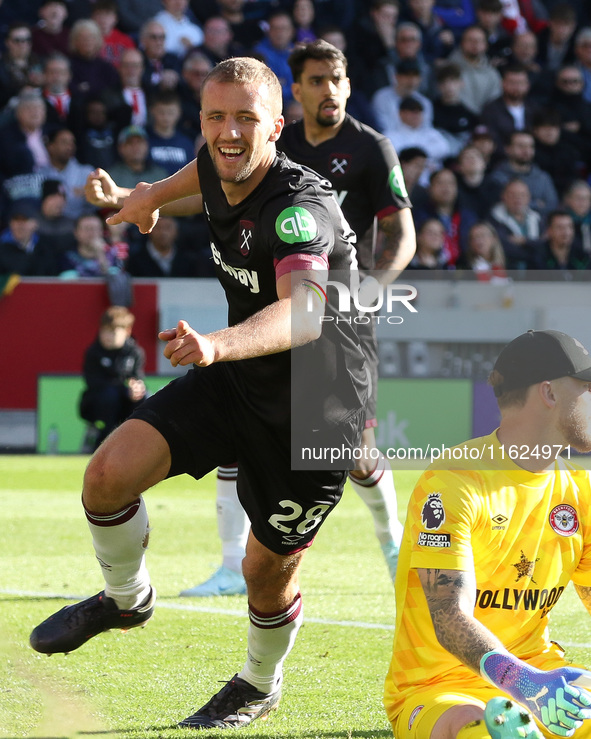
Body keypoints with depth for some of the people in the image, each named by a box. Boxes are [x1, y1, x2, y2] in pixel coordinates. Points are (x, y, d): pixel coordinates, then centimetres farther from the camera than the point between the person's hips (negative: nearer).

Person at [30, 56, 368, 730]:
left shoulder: (301, 208, -32)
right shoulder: (219, 168, -8)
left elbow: (304, 313, -50)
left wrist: (217, 344, -66)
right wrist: (155, 194, 37)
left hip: (315, 408, -6)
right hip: (235, 378, 6)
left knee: (268, 570, 6)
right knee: (110, 473, -12)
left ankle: (261, 685, 39)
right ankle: (126, 597, 18)